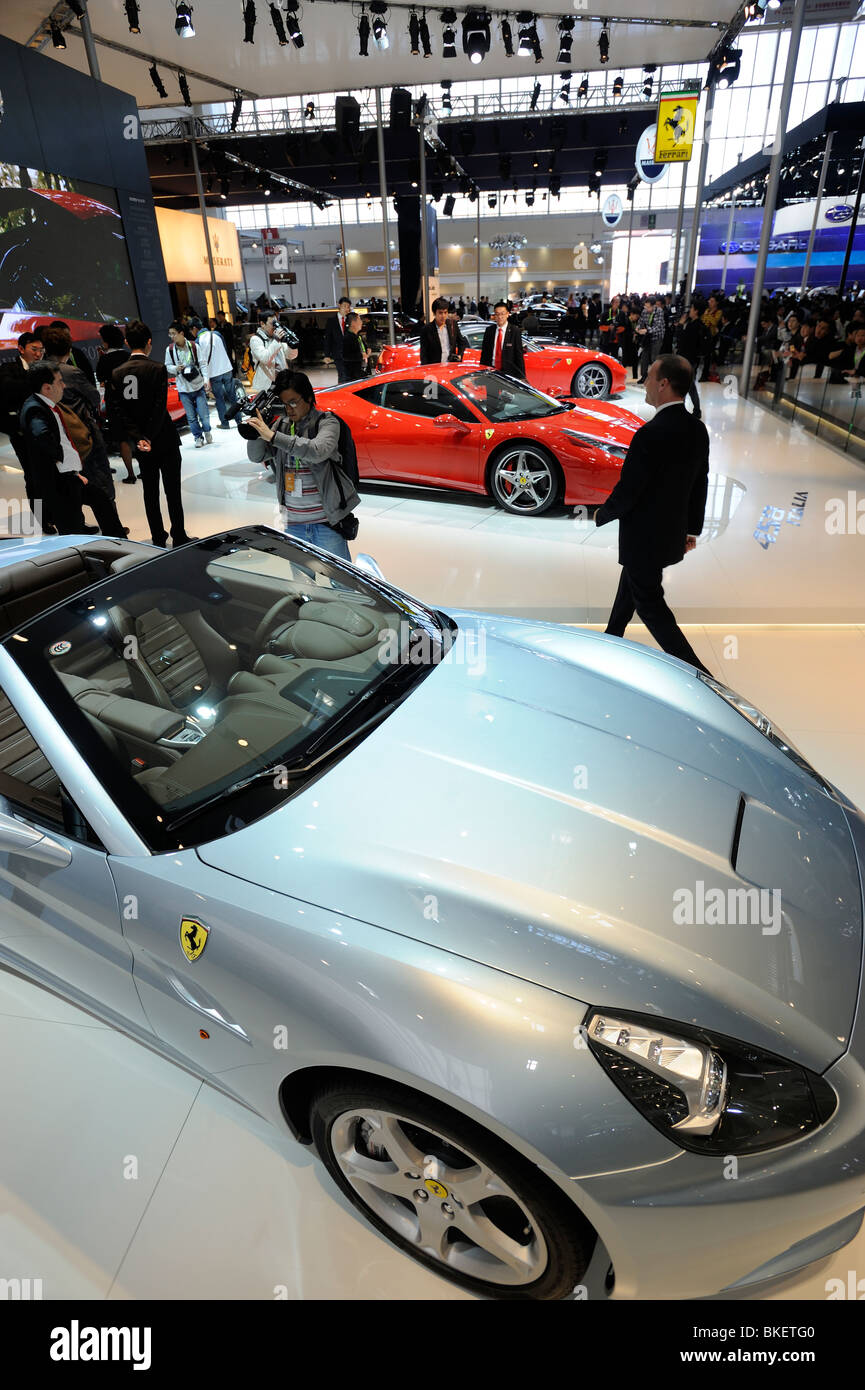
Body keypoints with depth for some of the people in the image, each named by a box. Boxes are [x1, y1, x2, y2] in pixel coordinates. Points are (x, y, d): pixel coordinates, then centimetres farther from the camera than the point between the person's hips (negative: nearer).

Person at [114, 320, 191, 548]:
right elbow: (160, 408, -17)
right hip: (165, 440, -4)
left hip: (142, 445, 4)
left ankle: (158, 539, 15)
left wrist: (139, 439, -9)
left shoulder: (117, 373, 1)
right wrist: (150, 438, -12)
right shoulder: (158, 368, -11)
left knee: (150, 492, 10)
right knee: (172, 491, 2)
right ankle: (179, 538, 6)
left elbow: (122, 412, -5)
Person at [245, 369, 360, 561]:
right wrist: (255, 425, -10)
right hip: (293, 523, 5)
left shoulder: (327, 422, -5)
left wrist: (272, 436, -26)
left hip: (325, 521, -4)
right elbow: (256, 456, 6)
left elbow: (318, 451, -25)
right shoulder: (282, 424, 10)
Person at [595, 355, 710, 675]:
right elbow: (700, 484, 9)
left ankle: (696, 673, 2)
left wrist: (602, 515, -2)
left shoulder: (651, 434, -26)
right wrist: (693, 529, 19)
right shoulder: (697, 429, 1)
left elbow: (627, 490, -21)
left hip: (644, 537, -9)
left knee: (649, 603, 2)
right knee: (630, 586, 26)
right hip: (673, 533, 9)